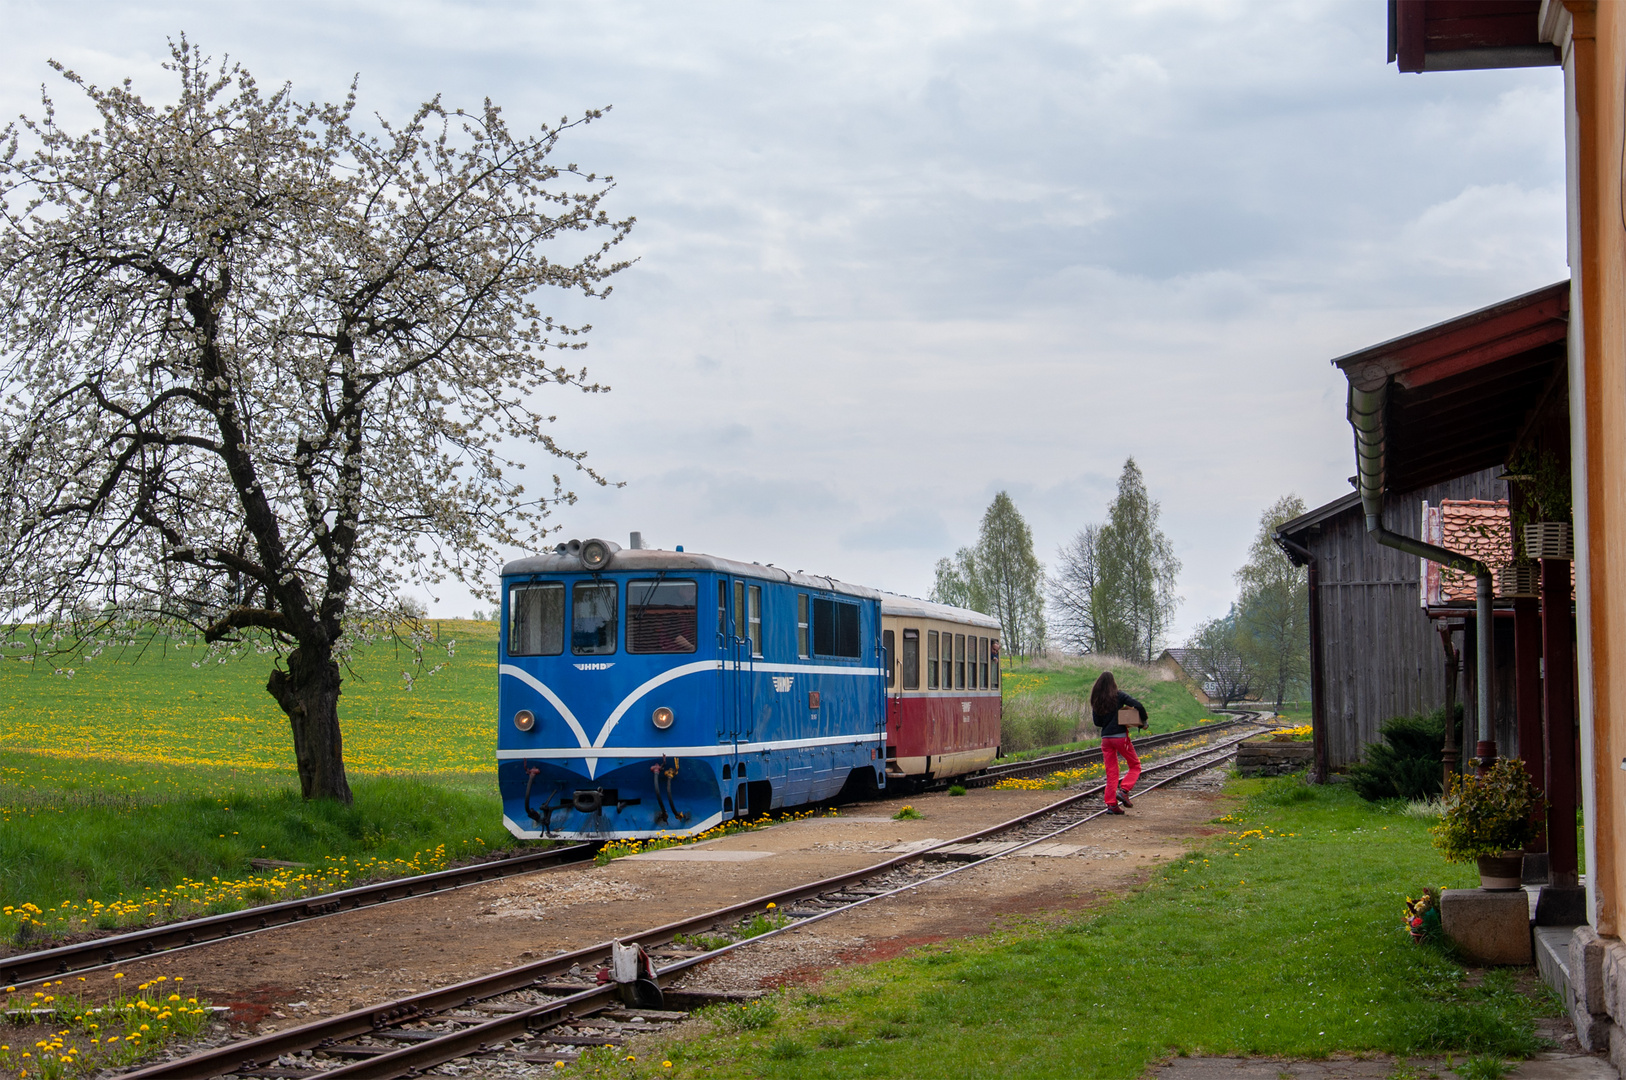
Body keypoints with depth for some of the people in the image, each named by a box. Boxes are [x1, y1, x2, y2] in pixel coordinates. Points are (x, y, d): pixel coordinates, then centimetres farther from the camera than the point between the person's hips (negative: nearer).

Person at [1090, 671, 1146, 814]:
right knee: (1135, 766, 12)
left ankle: (1111, 804, 3)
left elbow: (1097, 722, 10)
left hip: (1105, 737, 4)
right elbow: (1138, 706, -17)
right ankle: (1124, 791, -7)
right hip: (1120, 736, -4)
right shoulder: (1118, 696, -7)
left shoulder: (1096, 700, 6)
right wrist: (1144, 719, -1)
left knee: (1111, 772, 9)